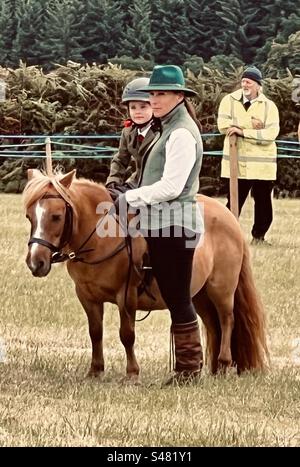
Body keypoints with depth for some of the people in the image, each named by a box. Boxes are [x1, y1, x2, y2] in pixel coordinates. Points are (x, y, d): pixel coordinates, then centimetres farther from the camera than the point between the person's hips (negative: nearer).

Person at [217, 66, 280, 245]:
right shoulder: (230, 101, 2)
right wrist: (251, 124, -14)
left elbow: (271, 134, -13)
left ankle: (259, 236, 19)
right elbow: (223, 125, -11)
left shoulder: (269, 106, 0)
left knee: (263, 201, 6)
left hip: (262, 162, 1)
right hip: (237, 162, -1)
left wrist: (243, 131, -18)